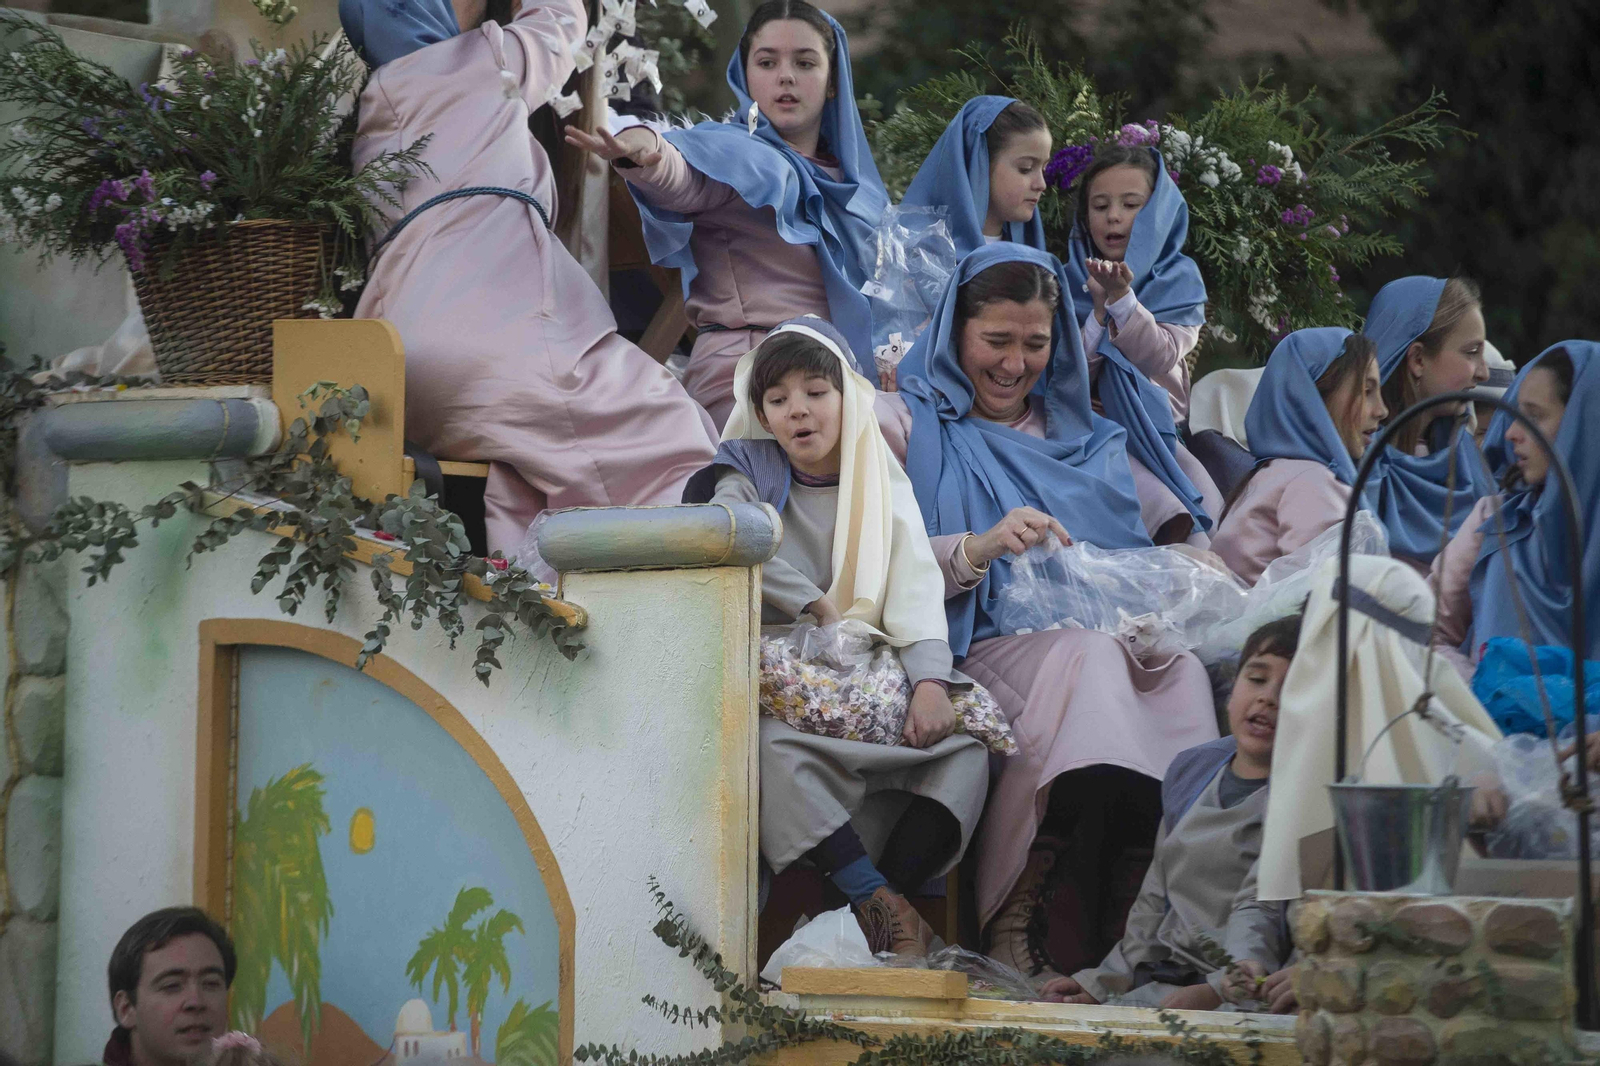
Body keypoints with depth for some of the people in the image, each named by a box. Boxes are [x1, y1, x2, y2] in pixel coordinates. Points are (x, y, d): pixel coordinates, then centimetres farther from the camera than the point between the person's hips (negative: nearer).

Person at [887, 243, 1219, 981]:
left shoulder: (1086, 441, 28)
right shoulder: (912, 427, 15)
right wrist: (978, 549, -16)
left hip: (1097, 640, 4)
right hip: (973, 650, -4)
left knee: (1180, 671, -32)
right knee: (1085, 657, -37)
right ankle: (1015, 917, -39)